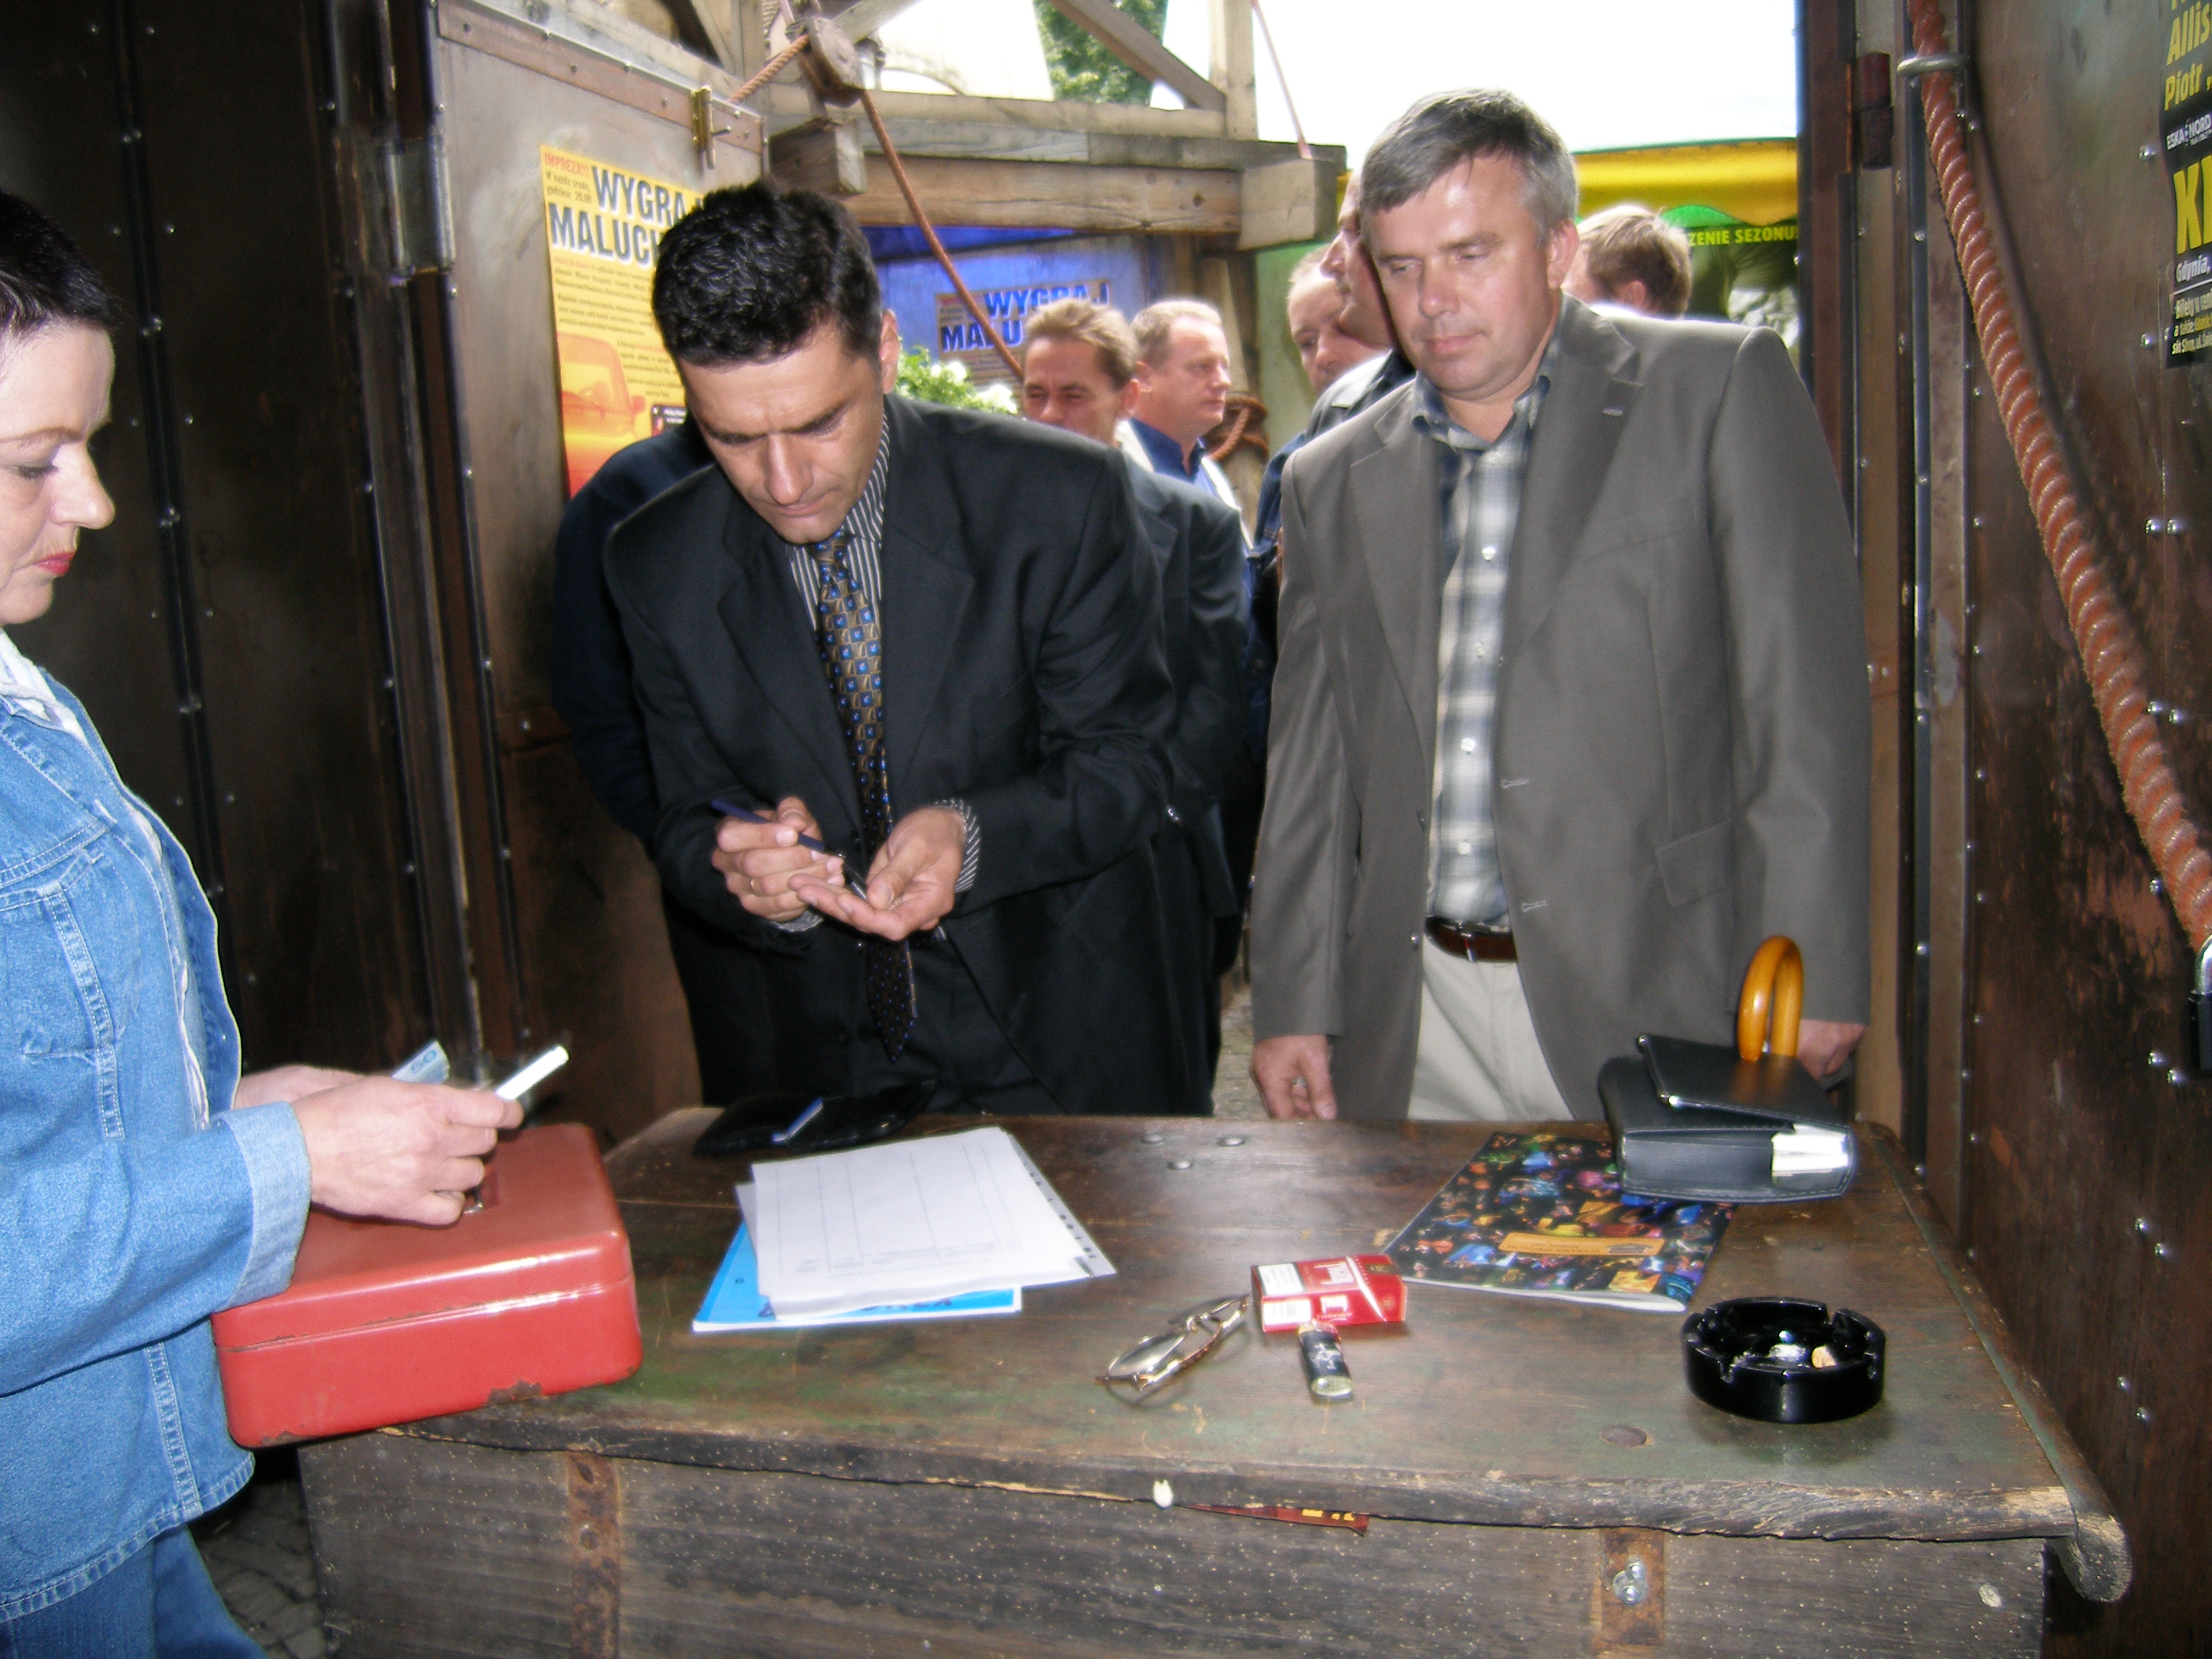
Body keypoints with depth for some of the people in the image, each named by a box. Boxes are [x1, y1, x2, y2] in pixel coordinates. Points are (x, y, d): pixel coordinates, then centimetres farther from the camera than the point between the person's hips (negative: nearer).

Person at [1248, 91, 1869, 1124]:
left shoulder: (1722, 391, 0)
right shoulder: (1331, 481, 11)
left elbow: (1806, 704, -5)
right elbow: (1308, 769, 12)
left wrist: (1808, 978, -11)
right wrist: (1291, 1003, 8)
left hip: (1652, 1000, -3)